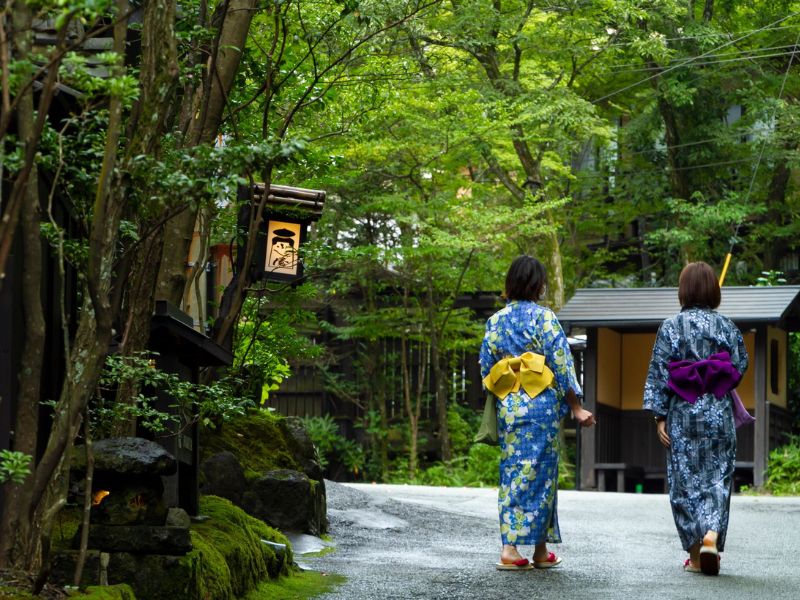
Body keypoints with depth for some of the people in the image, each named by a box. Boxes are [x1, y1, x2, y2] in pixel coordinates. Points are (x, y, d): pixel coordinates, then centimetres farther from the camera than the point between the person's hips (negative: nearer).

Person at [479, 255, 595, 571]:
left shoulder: (495, 320, 7)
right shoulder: (543, 317, -6)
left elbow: (486, 369, 9)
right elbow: (561, 364, -9)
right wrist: (576, 408, -4)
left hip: (507, 407, 4)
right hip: (541, 406, -4)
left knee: (512, 471, 8)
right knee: (538, 473, 0)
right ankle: (540, 550, 1)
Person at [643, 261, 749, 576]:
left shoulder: (670, 327, -3)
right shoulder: (727, 326, 0)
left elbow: (658, 374, -5)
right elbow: (740, 368, 1)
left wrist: (659, 416, -2)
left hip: (682, 414, -1)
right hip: (719, 414, 1)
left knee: (685, 481, 6)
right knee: (717, 478, 7)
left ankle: (695, 555, 6)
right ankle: (712, 535, -16)